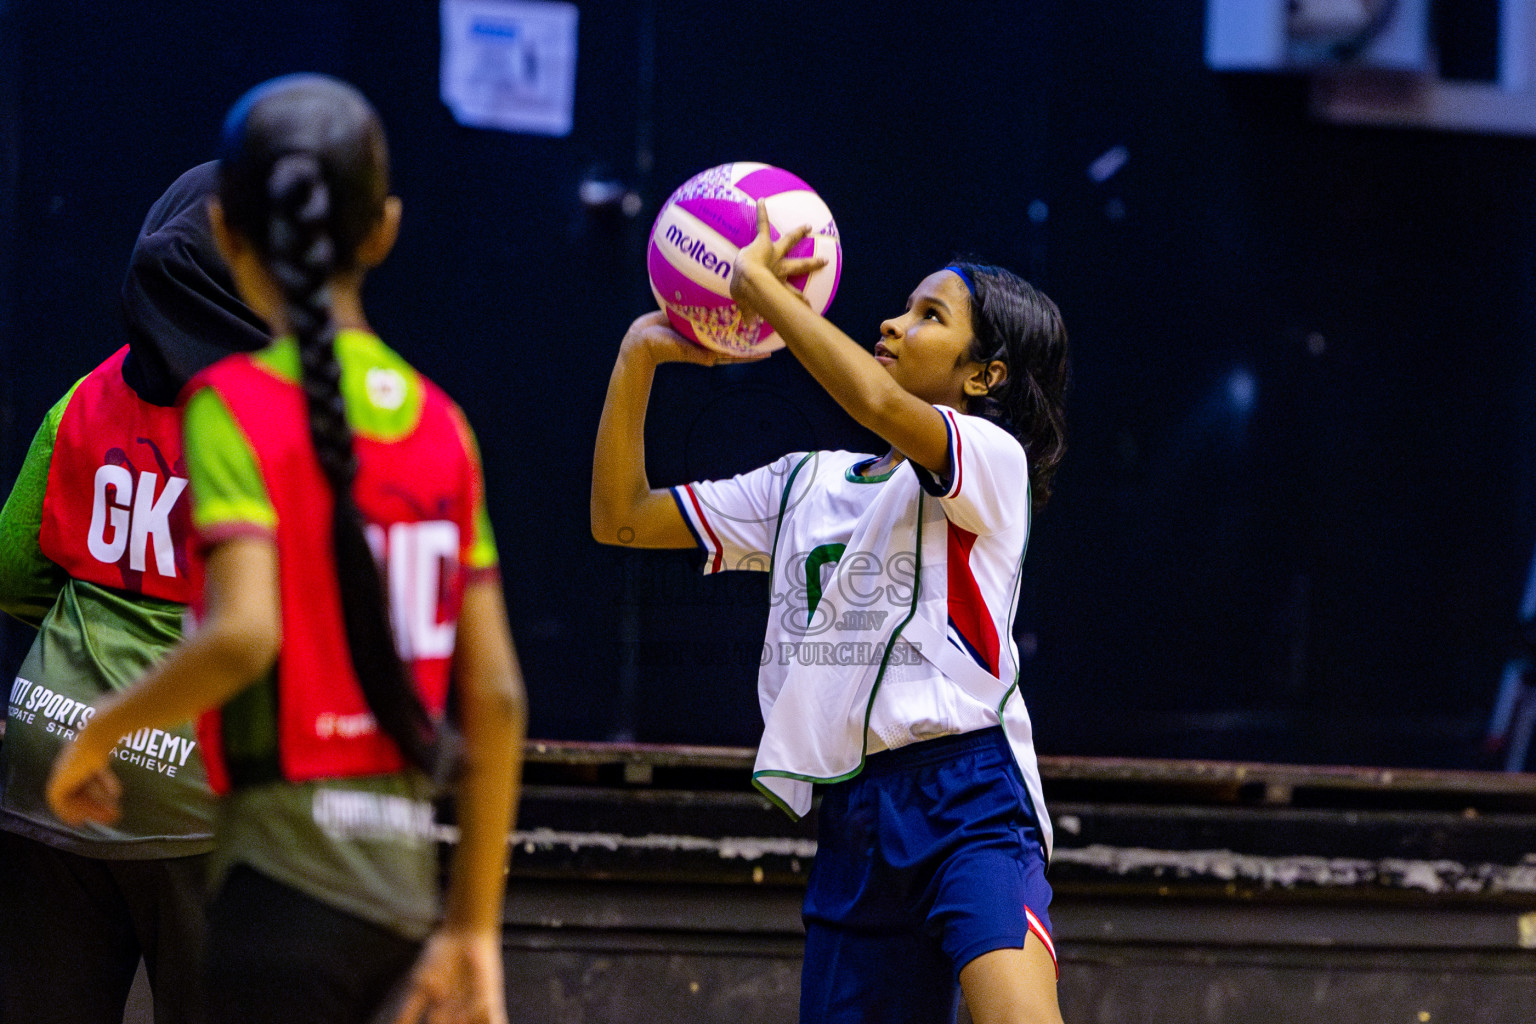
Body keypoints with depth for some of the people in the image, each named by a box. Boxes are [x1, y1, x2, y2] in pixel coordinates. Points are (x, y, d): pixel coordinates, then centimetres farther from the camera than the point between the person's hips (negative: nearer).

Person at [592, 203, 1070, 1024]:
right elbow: (621, 519, 19)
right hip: (850, 822, 7)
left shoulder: (991, 461, -1)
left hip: (966, 800, -6)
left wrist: (760, 287, -13)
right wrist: (637, 360, 8)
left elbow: (880, 405, -23)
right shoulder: (808, 485, 19)